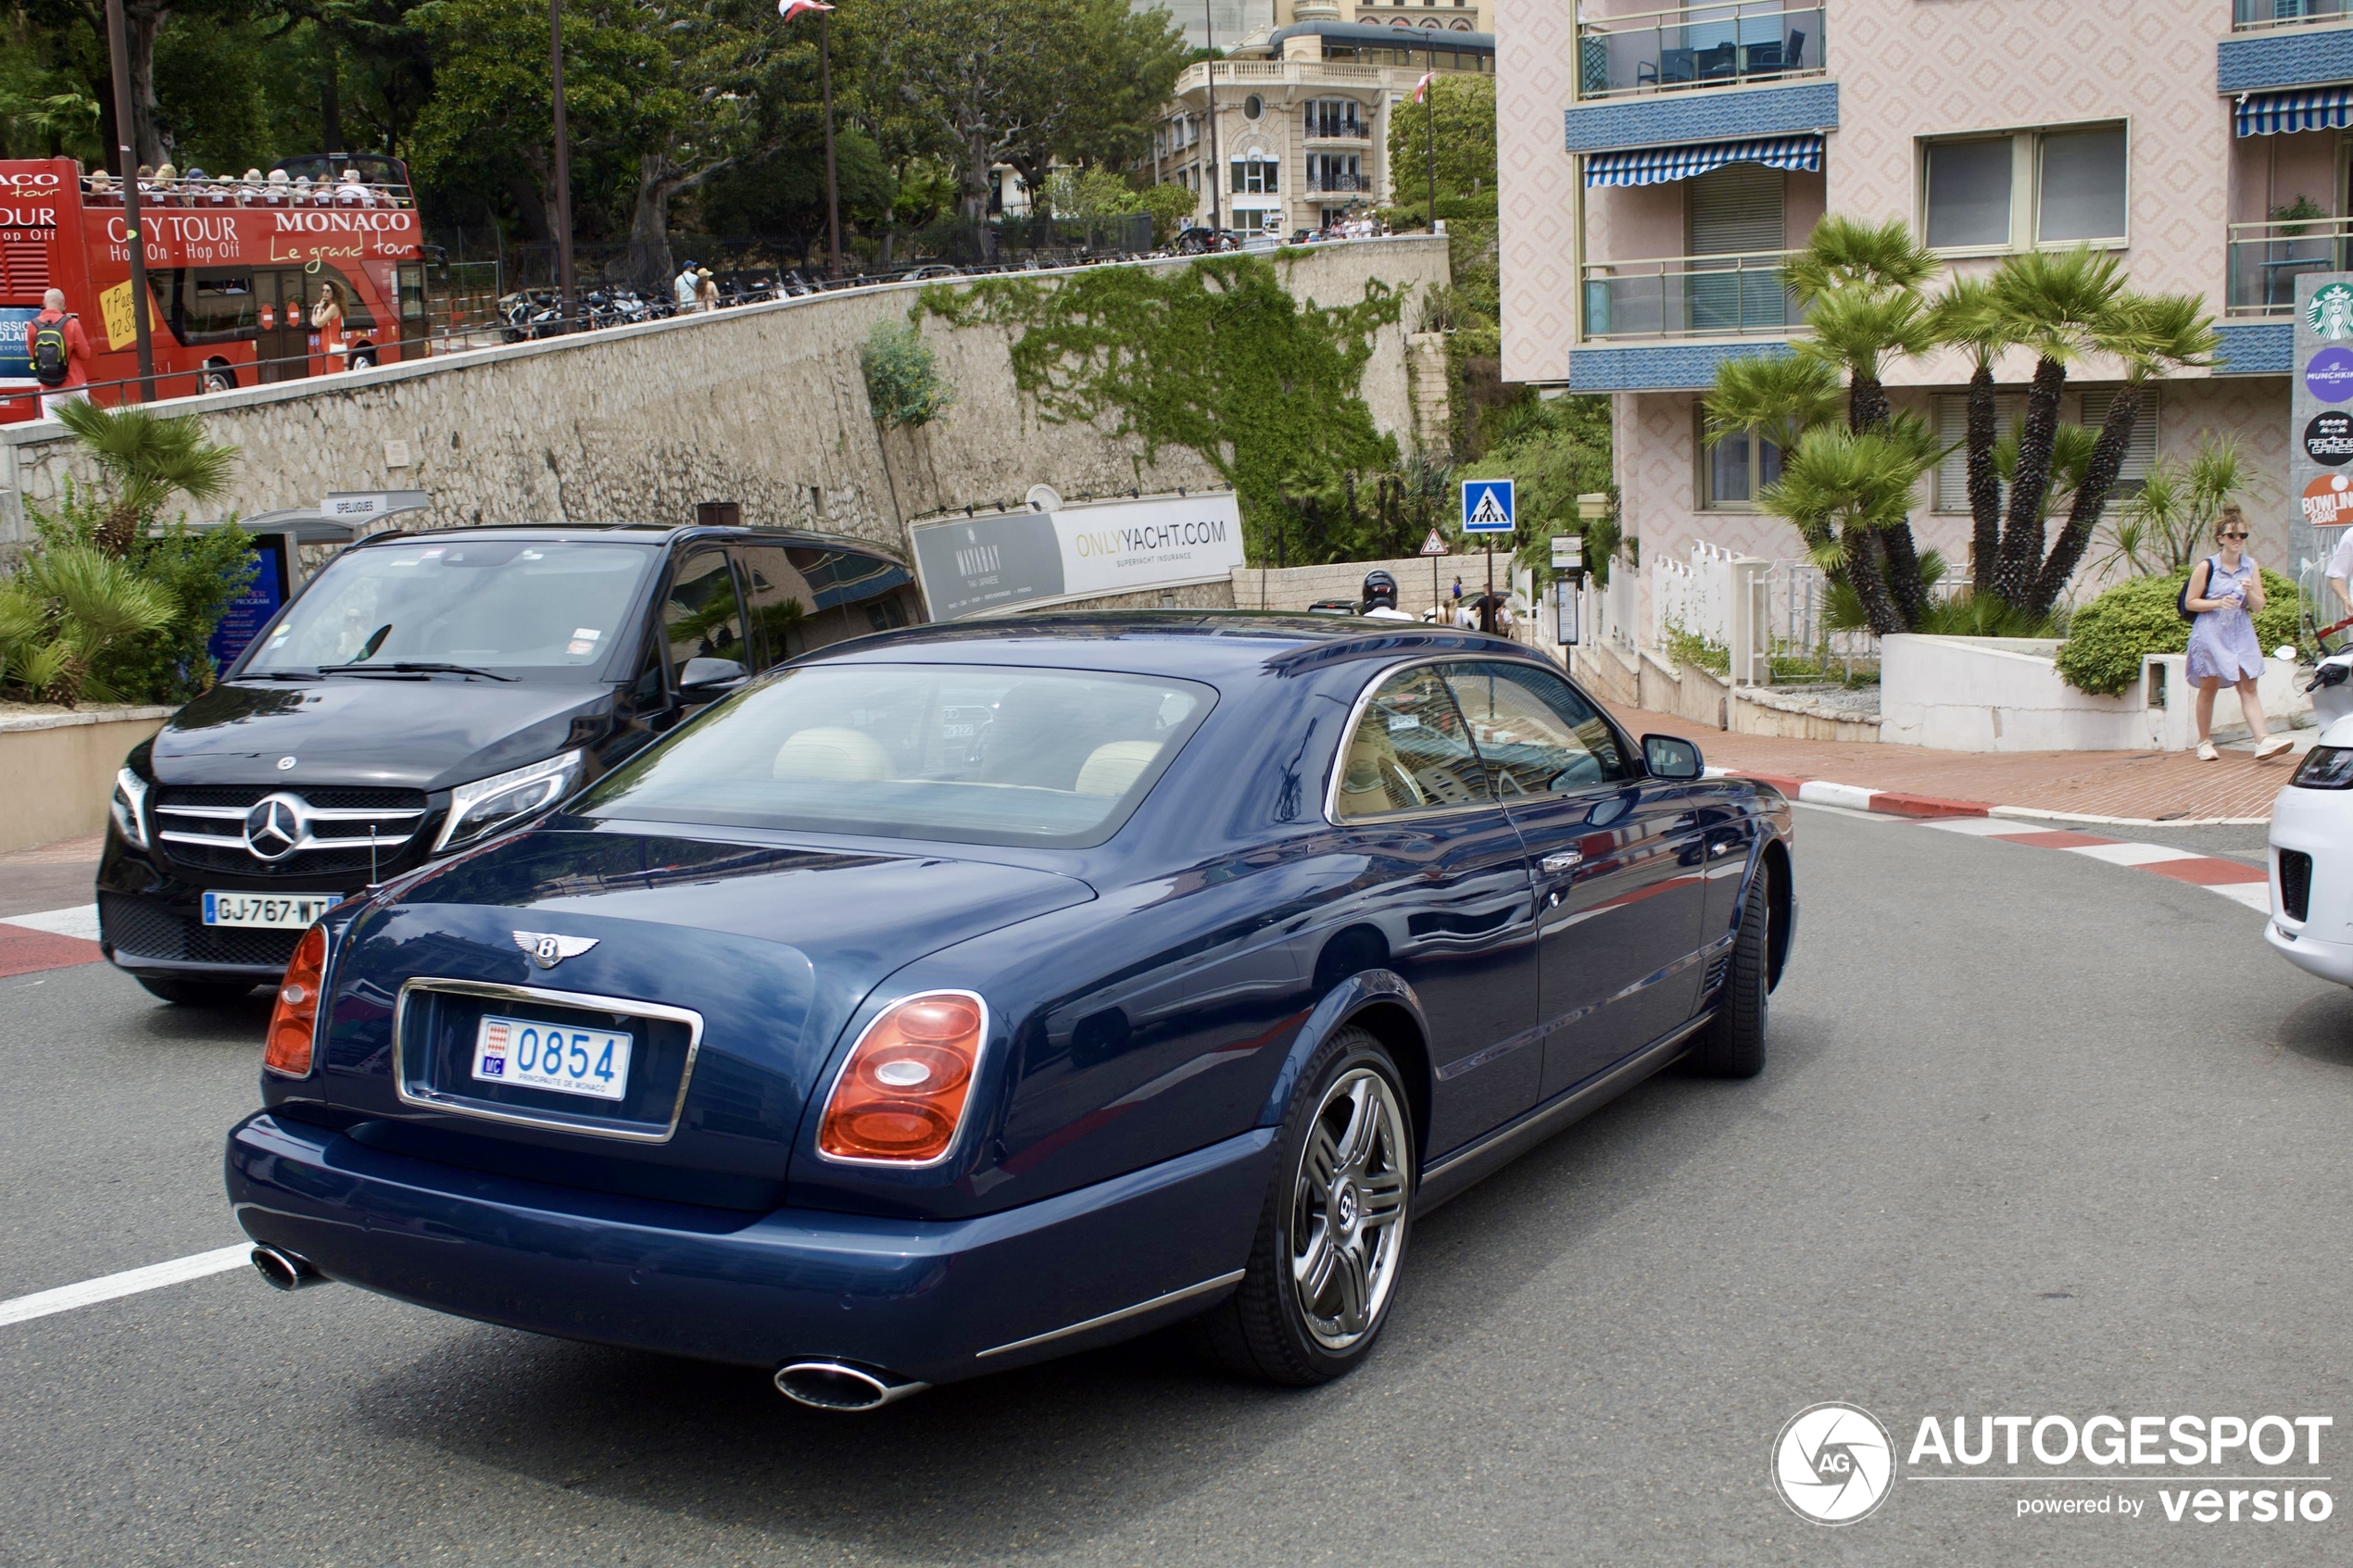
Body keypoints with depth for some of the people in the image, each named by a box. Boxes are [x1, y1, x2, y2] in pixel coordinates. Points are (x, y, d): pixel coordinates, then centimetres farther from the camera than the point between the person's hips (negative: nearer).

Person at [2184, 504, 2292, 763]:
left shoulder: (2251, 566, 4)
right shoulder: (2207, 567, -6)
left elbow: (2258, 606, 5)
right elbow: (2189, 603, -4)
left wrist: (2250, 592, -16)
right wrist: (2218, 603, -18)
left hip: (2241, 635, 3)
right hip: (2211, 634, -3)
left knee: (2248, 688, -5)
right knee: (2209, 687, 6)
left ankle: (2261, 742, -15)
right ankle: (2204, 742, 17)